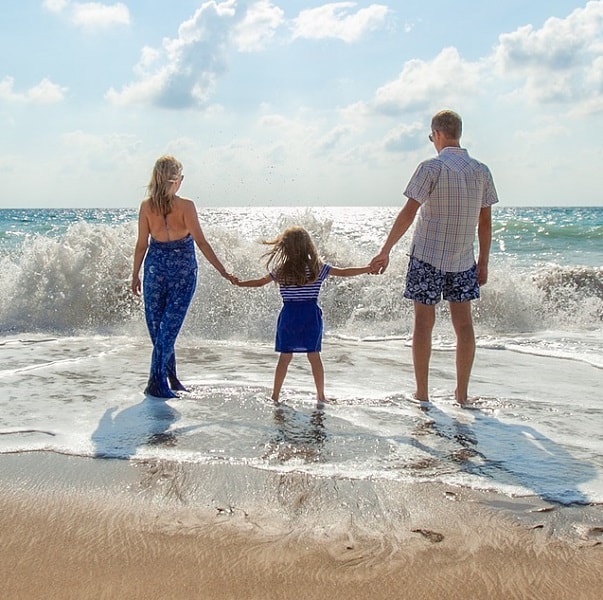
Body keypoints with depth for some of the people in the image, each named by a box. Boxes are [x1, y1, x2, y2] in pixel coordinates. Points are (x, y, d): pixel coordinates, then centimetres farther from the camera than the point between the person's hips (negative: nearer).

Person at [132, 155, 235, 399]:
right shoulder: (186, 206, -12)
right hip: (183, 270, -2)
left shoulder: (146, 206, -4)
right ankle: (157, 383, 0)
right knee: (169, 326, 1)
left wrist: (135, 275, 11)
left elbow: (142, 245, 0)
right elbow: (201, 242, -13)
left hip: (156, 267, 3)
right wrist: (223, 272, -9)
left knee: (157, 326, 13)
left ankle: (170, 379, 20)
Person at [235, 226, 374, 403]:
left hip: (289, 316, 1)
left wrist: (238, 283, 25)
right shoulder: (318, 268, -2)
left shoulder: (280, 270, -1)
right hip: (311, 316, 0)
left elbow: (259, 282, 9)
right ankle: (321, 396, 13)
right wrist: (369, 268, 9)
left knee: (284, 357, 7)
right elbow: (344, 272, 1)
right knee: (314, 356, 7)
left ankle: (275, 396, 9)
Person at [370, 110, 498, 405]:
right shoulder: (481, 171, 3)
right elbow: (485, 222, 6)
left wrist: (385, 251, -9)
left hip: (427, 257, -4)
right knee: (463, 321, 9)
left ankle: (422, 393, 9)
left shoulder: (432, 167, -11)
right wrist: (483, 263, 14)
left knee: (424, 322, 4)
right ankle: (462, 392, 13)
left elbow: (408, 213, -14)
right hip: (463, 260, 4)